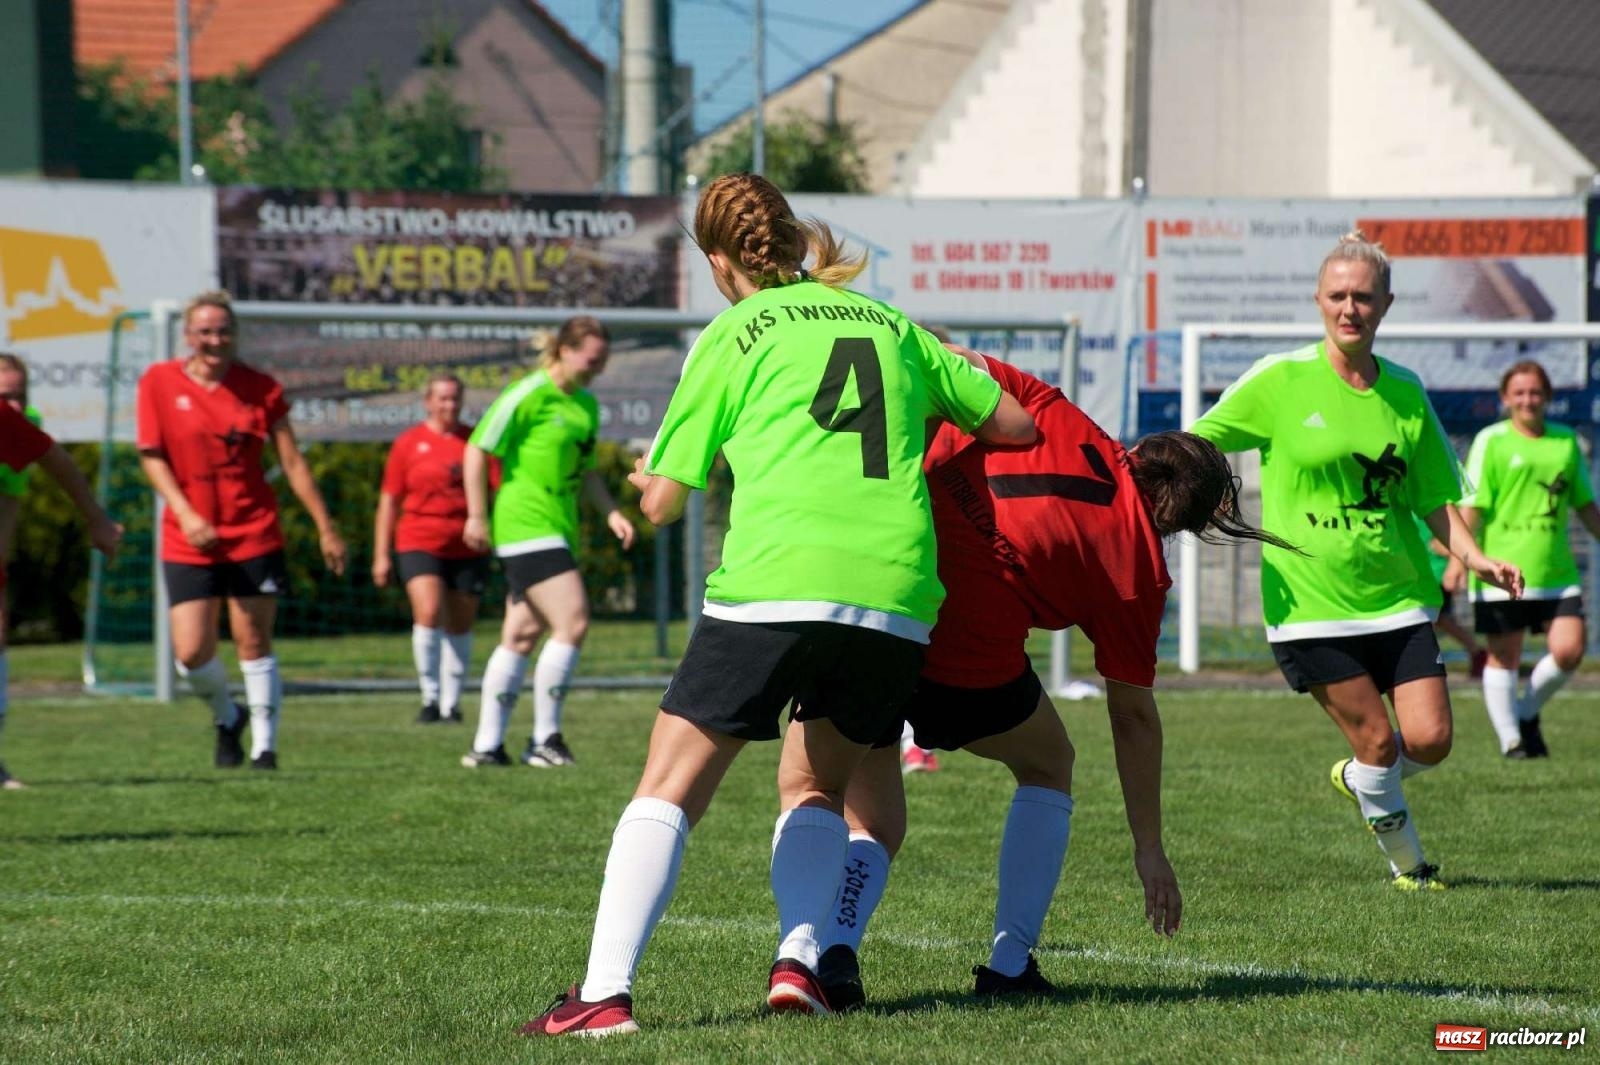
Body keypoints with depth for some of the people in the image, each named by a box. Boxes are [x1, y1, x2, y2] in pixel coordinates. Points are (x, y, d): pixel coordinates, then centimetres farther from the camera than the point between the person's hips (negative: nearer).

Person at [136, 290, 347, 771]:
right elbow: (151, 456, 0)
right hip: (188, 542, 0)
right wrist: (185, 514, -13)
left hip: (254, 537, 0)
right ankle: (227, 718, 24)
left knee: (254, 645, 0)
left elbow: (292, 462, 4)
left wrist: (325, 528, 2)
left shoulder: (261, 388, 0)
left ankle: (263, 745, 12)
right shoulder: (159, 382, -1)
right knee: (191, 653, -6)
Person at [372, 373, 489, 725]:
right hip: (419, 544, -2)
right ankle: (430, 696, -11)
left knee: (460, 626, 6)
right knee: (428, 613, -20)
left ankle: (451, 703, 17)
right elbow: (389, 500, 6)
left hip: (467, 549, 2)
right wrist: (381, 555, 3)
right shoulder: (409, 443, 4)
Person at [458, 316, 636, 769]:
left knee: (521, 636, 9)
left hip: (558, 530, 9)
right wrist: (477, 516, -11)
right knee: (572, 622, -16)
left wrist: (611, 512, 11)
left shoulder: (586, 405, 15)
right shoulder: (529, 395, -11)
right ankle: (545, 738, -8)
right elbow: (477, 449, -10)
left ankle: (487, 745, 14)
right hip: (525, 525, -9)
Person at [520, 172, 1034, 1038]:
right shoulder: (892, 326, 20)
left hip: (774, 585, -4)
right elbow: (1016, 425, 25)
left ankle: (605, 991, -10)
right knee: (813, 786, 23)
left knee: (669, 789, 2)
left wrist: (644, 479, 33)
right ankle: (799, 959, 3)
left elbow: (662, 502, 10)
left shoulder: (733, 337, 10)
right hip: (897, 596, 4)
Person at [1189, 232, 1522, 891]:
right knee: (1377, 740, -5)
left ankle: (1359, 780, 29)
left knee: (1429, 739, -5)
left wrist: (1474, 557, -3)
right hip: (1310, 598, -4)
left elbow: (1432, 501, 11)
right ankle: (1407, 862, 19)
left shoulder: (1404, 392, 6)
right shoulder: (1281, 380, -5)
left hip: (1397, 595, 4)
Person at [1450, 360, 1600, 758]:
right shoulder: (1491, 441, 0)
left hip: (1557, 571, 4)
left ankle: (1527, 712, 17)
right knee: (1503, 657, 1)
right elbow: (1471, 506, -5)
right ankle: (1510, 738, 13)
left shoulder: (1567, 442, 12)